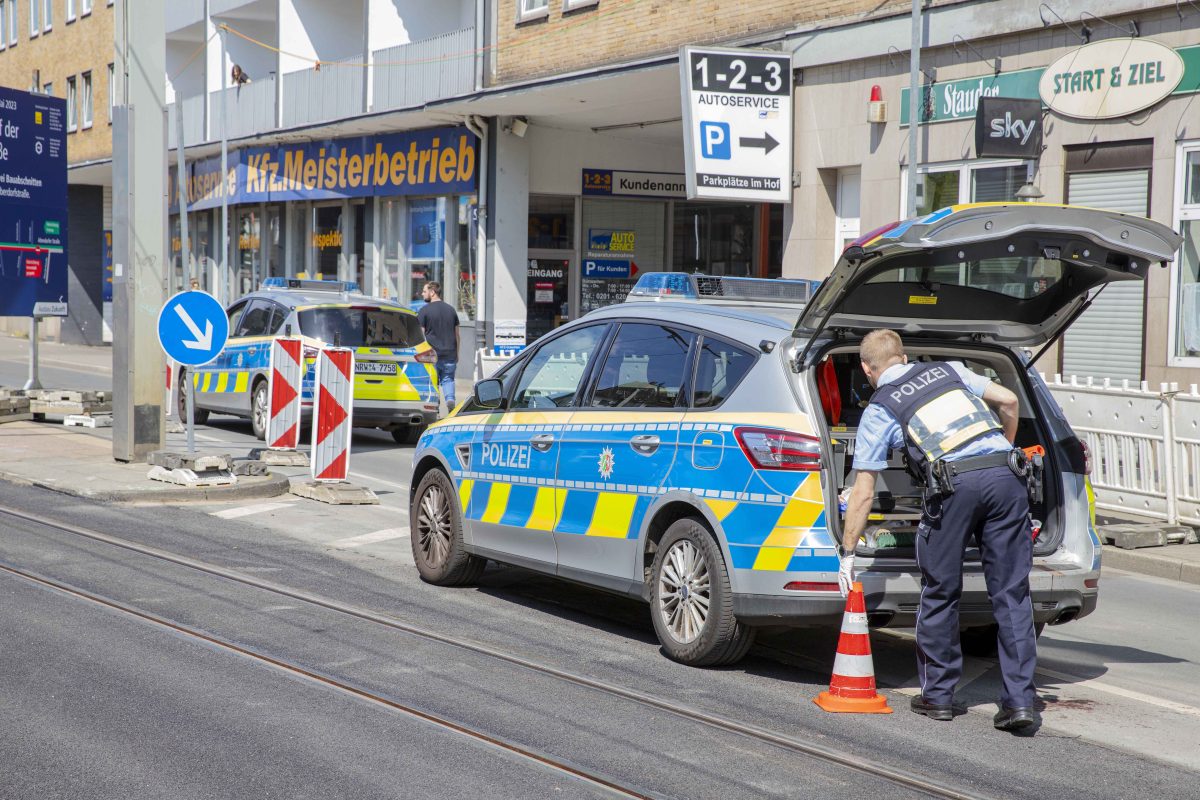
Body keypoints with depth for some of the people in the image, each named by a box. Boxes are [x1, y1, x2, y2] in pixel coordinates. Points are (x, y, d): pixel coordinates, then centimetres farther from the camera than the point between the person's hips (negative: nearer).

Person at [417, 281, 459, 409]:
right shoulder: (451, 309, 10)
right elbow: (457, 334, 14)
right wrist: (456, 353, 21)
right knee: (448, 379, 12)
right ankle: (450, 398, -13)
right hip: (450, 354, 4)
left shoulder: (424, 310, -6)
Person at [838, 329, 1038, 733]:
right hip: (1006, 476, 3)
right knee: (1012, 594, 7)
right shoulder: (947, 370, 26)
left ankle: (938, 695, 21)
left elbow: (863, 493, 14)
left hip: (955, 484, -3)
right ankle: (1020, 701, 4)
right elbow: (1009, 400, 18)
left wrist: (847, 553, 21)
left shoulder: (879, 409, 15)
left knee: (940, 593, 13)